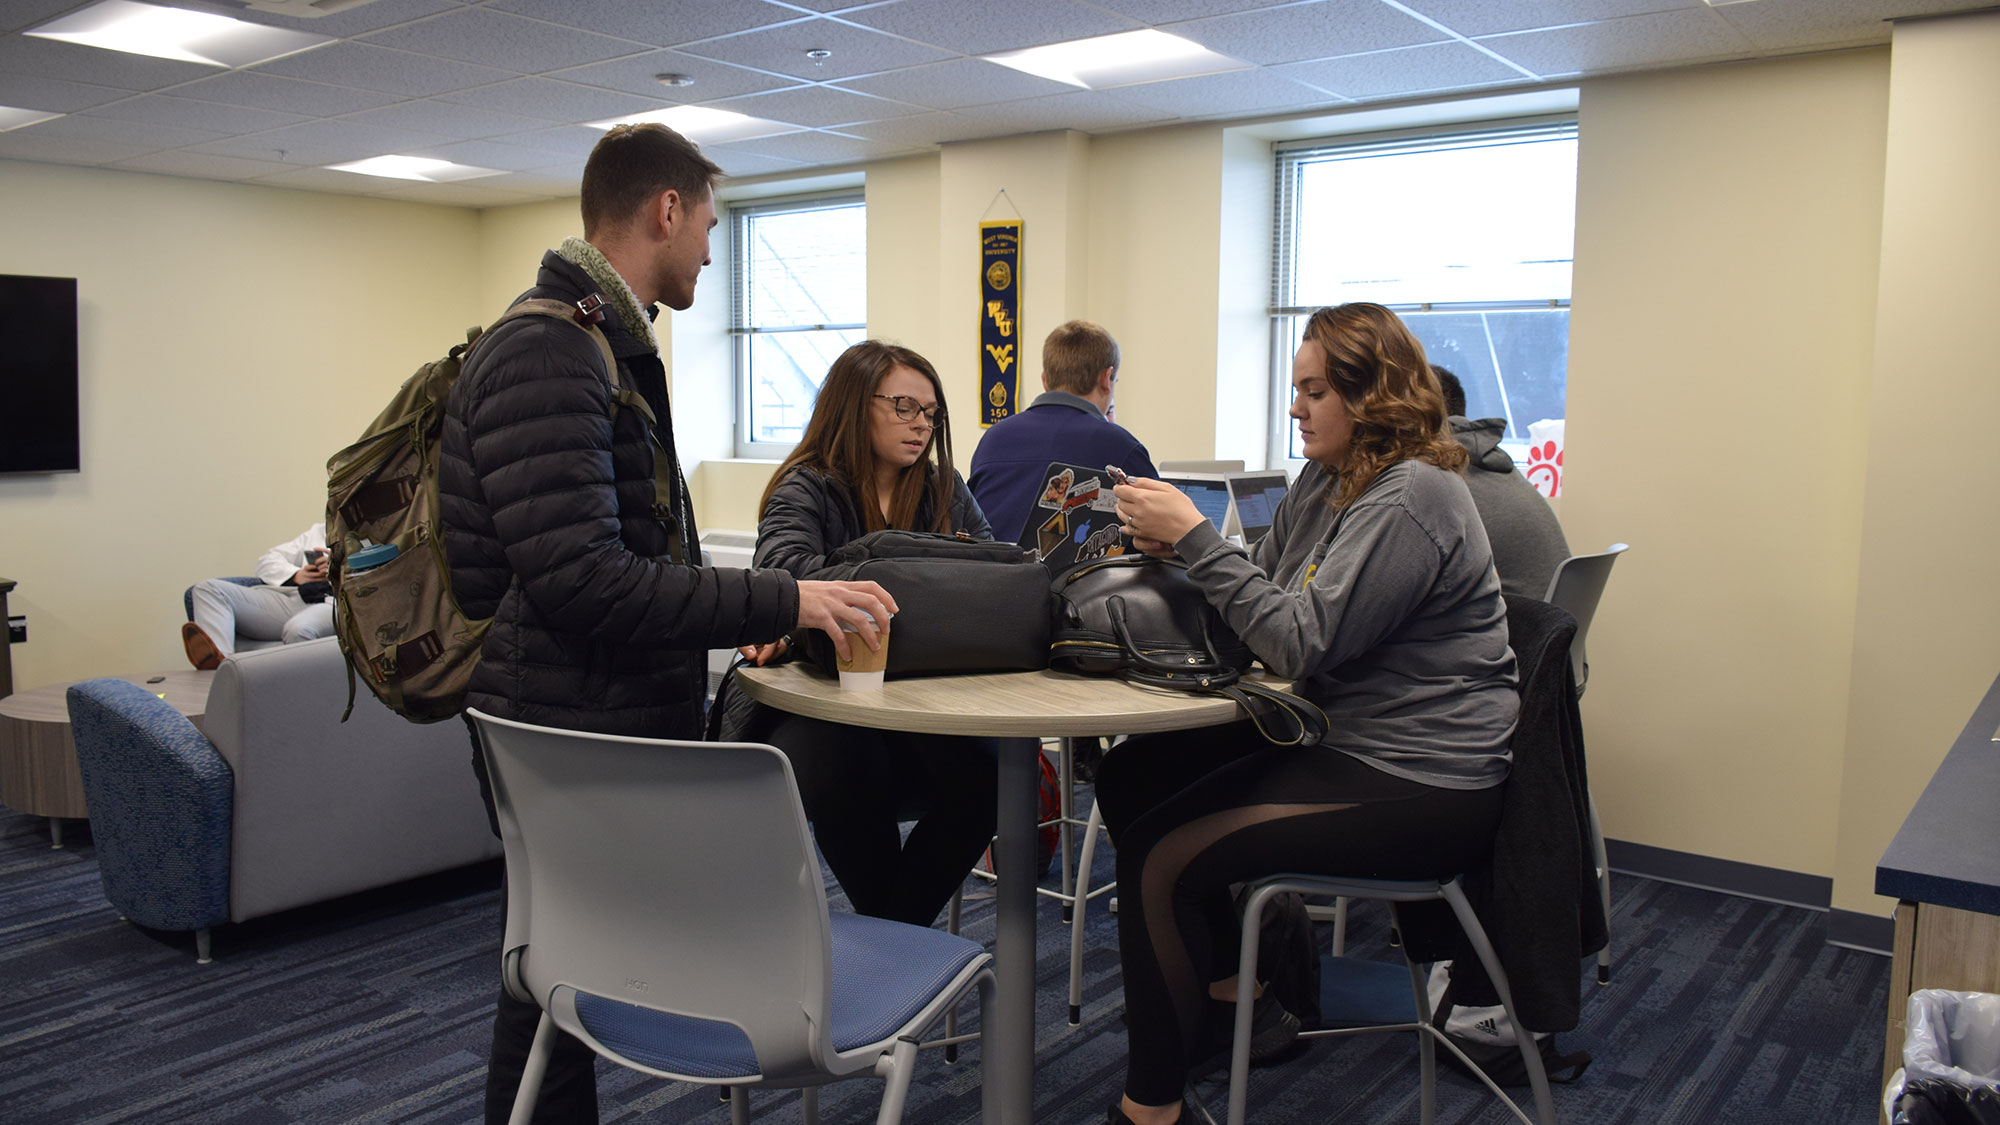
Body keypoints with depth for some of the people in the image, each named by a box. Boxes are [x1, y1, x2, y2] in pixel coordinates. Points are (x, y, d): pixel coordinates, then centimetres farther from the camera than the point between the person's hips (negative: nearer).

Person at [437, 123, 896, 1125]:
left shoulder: (608, 344, 16)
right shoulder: (544, 355, -18)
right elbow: (582, 581, -26)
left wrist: (737, 607, 17)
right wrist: (780, 603, -24)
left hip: (622, 725, 10)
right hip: (569, 741, -10)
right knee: (557, 1001, 5)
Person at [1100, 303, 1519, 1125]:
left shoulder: (1408, 501, -19)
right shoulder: (1325, 482, 10)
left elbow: (1301, 642, -24)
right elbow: (1262, 589, 13)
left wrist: (1197, 536, -22)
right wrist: (1176, 551, -6)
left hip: (1419, 783, -10)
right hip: (1340, 735, 10)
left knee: (1162, 859, -19)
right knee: (1129, 777, 8)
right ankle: (1234, 999, 19)